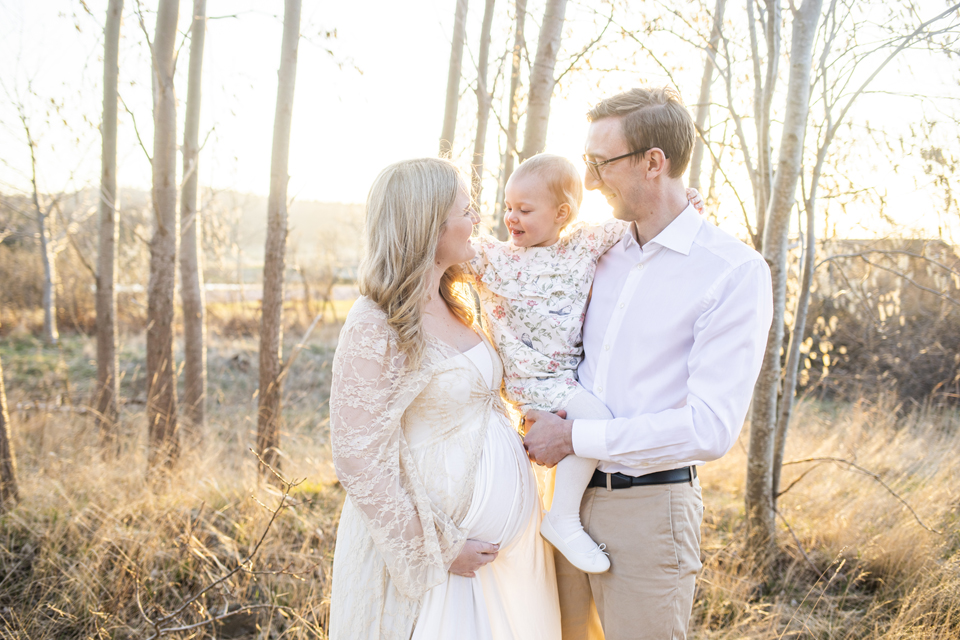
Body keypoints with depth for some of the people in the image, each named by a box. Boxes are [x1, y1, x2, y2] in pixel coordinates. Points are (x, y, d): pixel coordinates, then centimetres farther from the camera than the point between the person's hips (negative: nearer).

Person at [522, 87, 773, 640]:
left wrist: (575, 437, -17)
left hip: (648, 507, -6)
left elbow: (711, 428, -21)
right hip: (572, 492, 6)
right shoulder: (604, 255, 7)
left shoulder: (736, 272, -13)